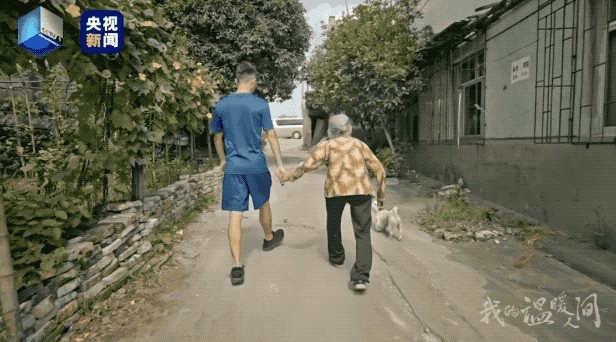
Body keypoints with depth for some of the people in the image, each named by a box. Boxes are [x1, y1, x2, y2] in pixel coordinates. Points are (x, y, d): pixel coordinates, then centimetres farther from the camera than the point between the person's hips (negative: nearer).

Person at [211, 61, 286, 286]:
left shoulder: (221, 105, 4)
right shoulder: (260, 104, -6)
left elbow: (218, 137, 14)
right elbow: (271, 136, -5)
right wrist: (279, 164, 3)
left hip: (233, 168, 2)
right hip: (256, 166, -1)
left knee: (235, 216, 0)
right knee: (263, 203, 22)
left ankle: (237, 266, -1)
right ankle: (269, 239, 46)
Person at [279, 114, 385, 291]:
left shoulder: (327, 145, 13)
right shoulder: (360, 145, 20)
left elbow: (309, 164, 0)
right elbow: (379, 170, 15)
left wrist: (290, 175, 14)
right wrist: (381, 195, 23)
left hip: (335, 190, 0)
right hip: (361, 190, 1)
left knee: (333, 224, 24)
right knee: (362, 233, 3)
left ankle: (336, 257, 43)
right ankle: (360, 276, -11)